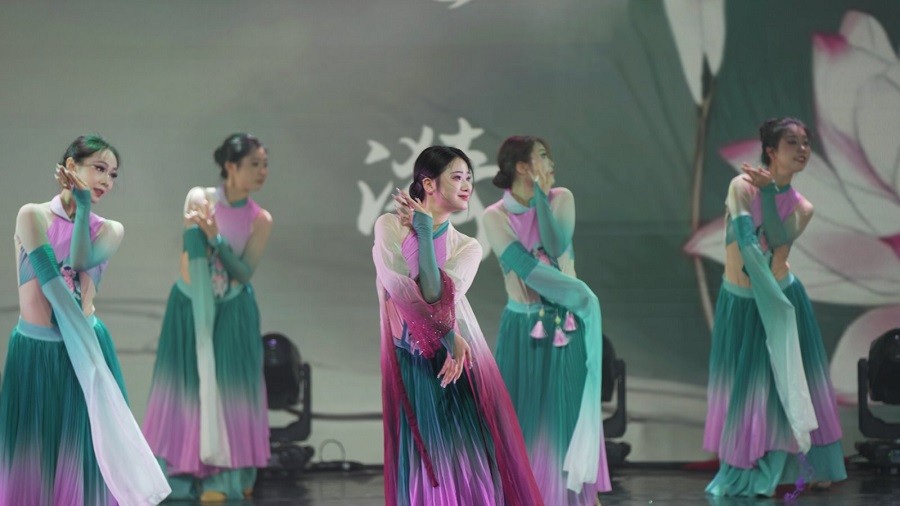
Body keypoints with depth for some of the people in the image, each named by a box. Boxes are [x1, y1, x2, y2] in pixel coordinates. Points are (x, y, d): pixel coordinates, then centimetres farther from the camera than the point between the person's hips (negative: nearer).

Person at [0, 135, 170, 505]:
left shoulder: (110, 231, 7)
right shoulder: (33, 216, -4)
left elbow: (80, 262, -11)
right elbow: (49, 279, -13)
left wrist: (83, 207, -7)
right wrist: (81, 335, -18)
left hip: (84, 349, 3)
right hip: (34, 353, -3)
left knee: (89, 460, 5)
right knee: (32, 458, 4)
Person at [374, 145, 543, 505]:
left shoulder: (467, 247, 6)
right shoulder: (389, 227, 1)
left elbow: (436, 296, -11)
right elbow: (400, 291, -11)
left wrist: (424, 231, -9)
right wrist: (447, 337, -14)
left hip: (458, 361, 1)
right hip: (413, 365, -1)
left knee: (473, 461, -3)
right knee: (425, 465, 2)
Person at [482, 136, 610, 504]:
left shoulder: (561, 199, 1)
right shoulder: (495, 216, -6)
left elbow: (556, 248, -15)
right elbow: (526, 268, -15)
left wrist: (540, 194, -13)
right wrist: (578, 294, -15)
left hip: (567, 324, 2)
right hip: (523, 328, -2)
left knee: (569, 414, 7)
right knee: (523, 417, 3)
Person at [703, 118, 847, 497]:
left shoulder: (801, 207, -4)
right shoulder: (742, 186, -15)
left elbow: (777, 243, -19)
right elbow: (747, 243, -23)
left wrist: (771, 191, -21)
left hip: (784, 299, 2)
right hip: (741, 303, -2)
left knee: (792, 383, 6)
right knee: (744, 387, 4)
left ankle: (811, 466, 19)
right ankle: (745, 471, 20)